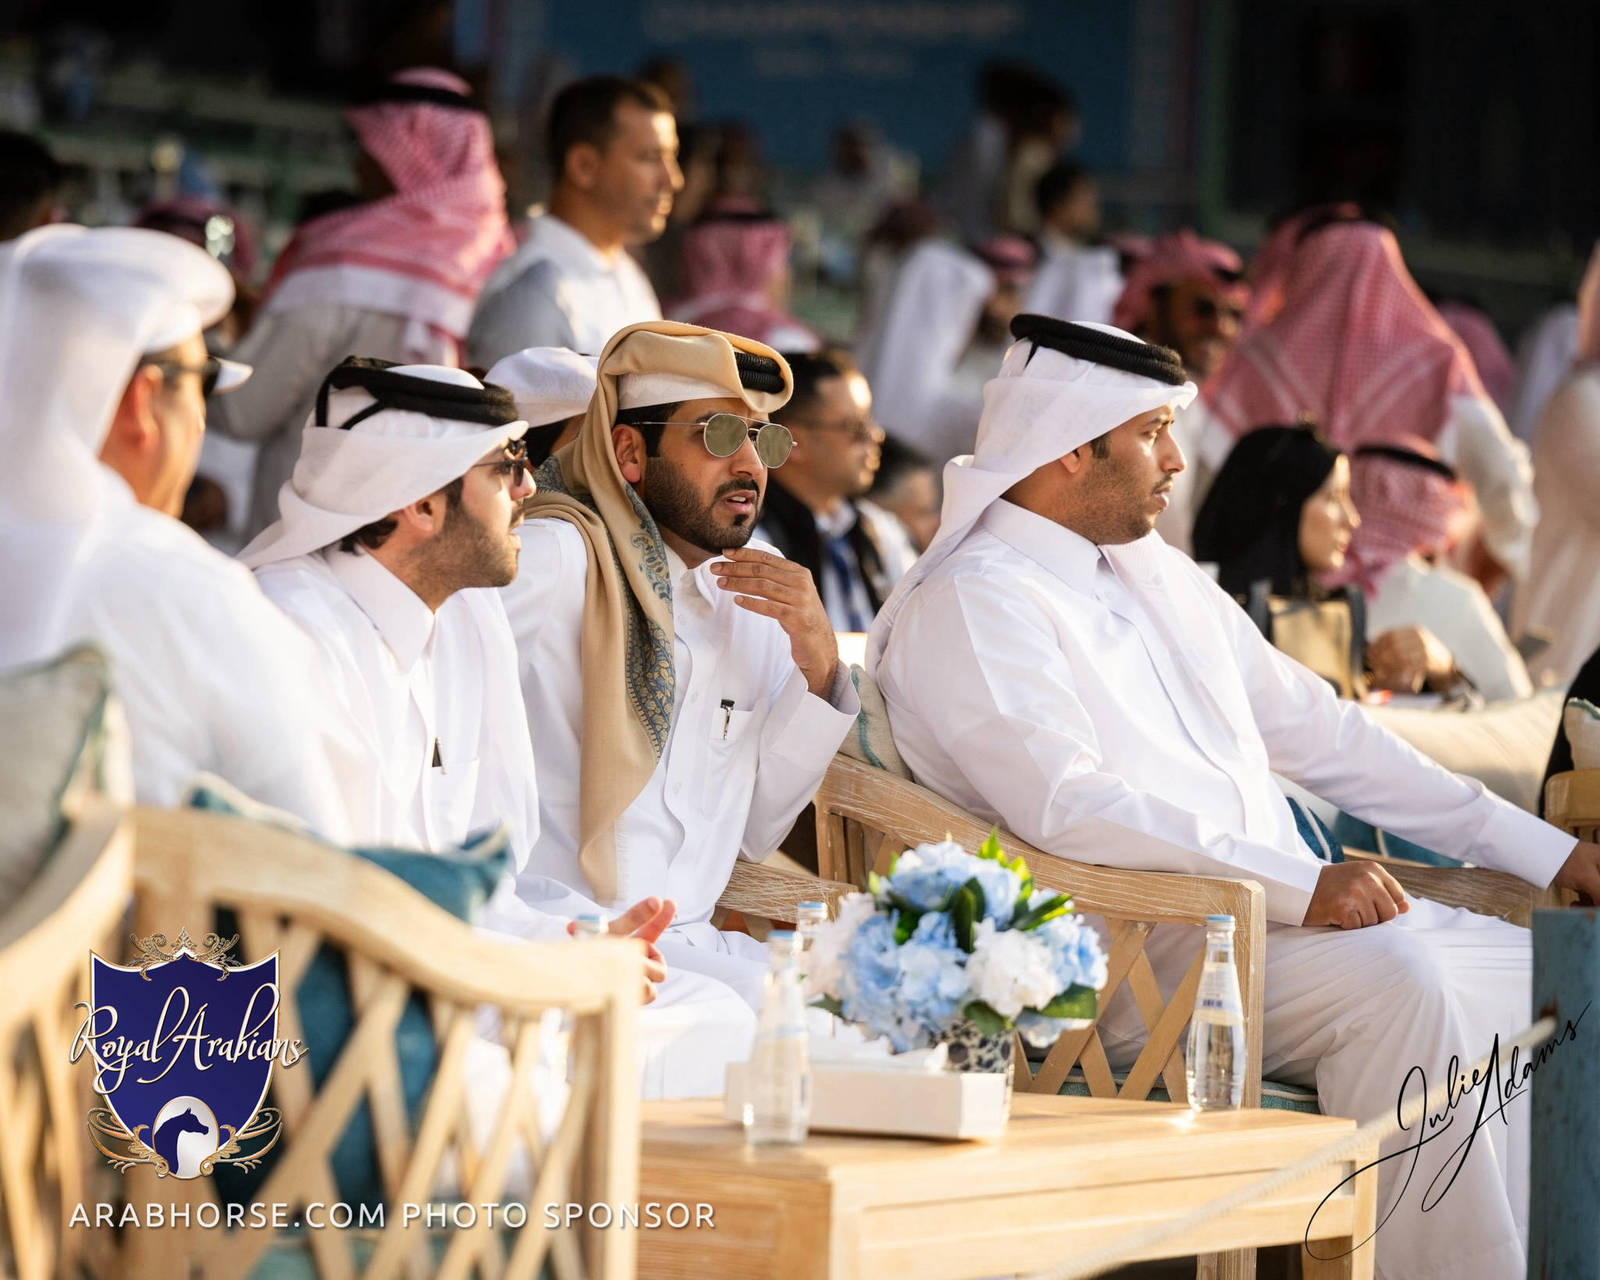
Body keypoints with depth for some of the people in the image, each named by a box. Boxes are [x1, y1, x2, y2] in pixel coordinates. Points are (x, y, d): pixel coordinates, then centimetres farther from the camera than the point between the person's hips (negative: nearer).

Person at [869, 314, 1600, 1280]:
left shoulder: (1158, 575, 21)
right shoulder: (968, 606, -8)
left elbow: (1312, 727, 24)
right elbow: (1066, 807, -22)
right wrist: (1299, 883, -28)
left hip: (1289, 913, 9)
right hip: (1130, 960, -9)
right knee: (1392, 978, -32)